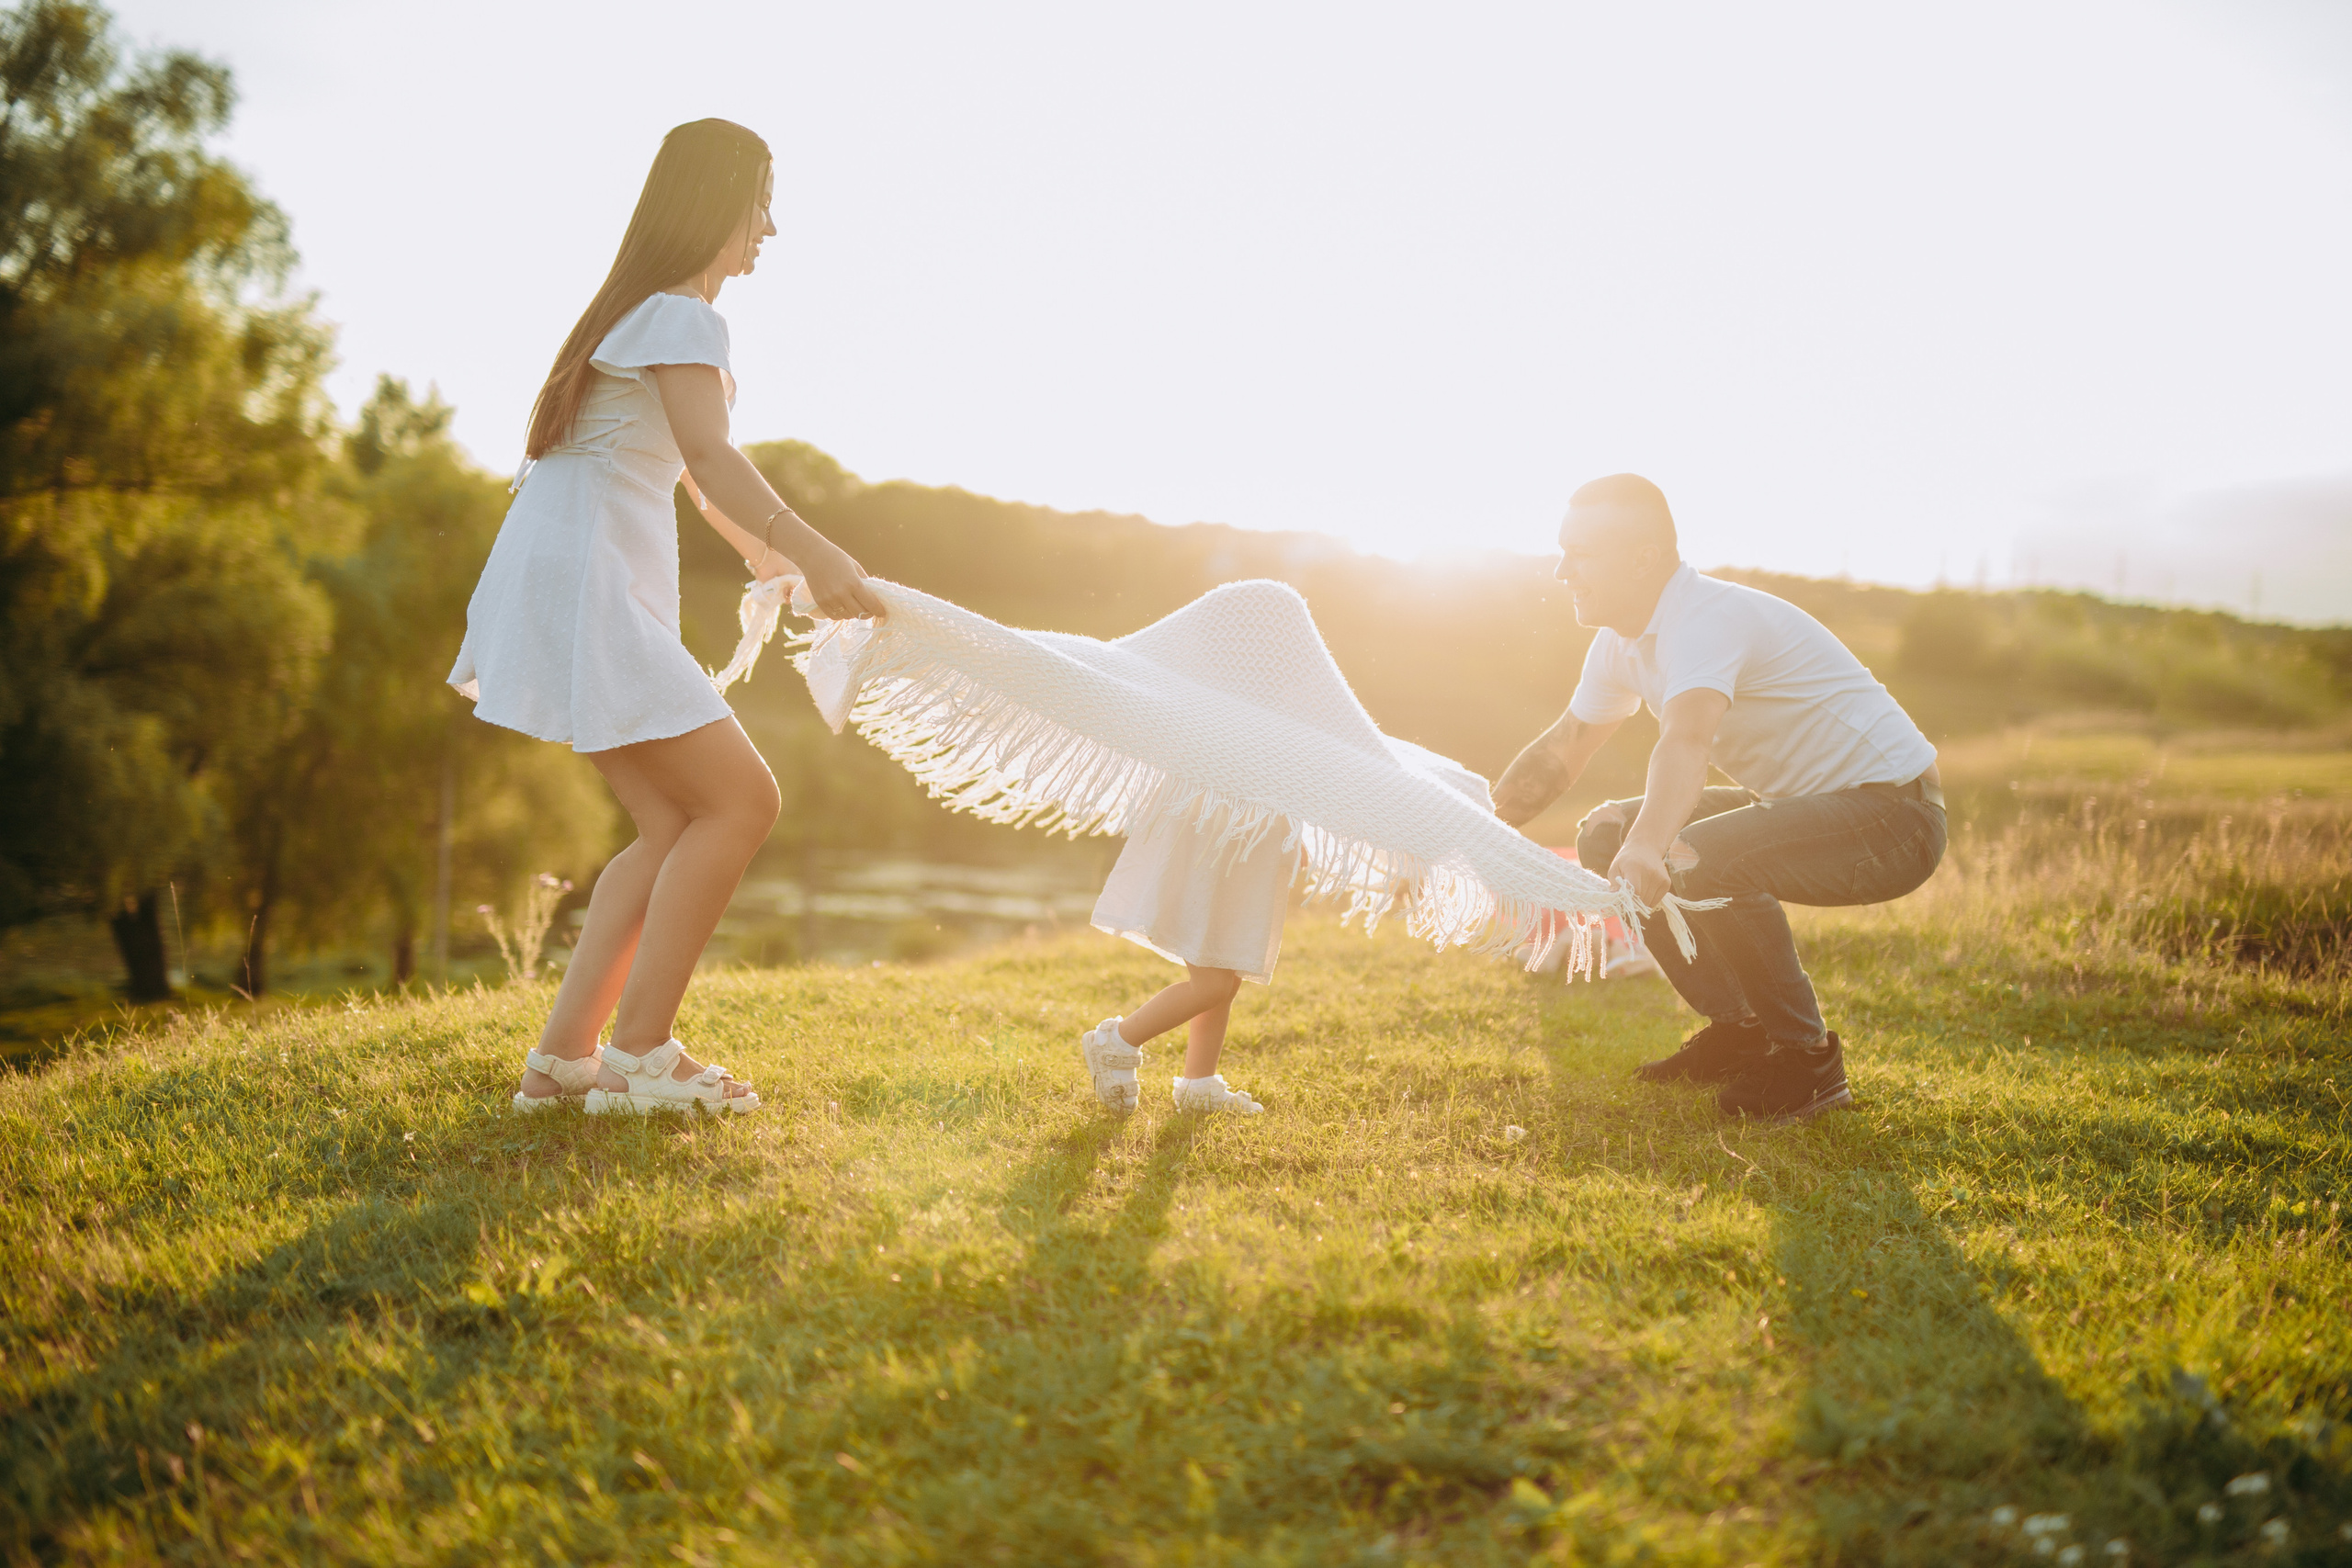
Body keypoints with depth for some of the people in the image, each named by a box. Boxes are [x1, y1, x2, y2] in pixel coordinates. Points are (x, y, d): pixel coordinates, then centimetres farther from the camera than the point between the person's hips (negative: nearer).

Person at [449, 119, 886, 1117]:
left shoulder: (645, 311, 22)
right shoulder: (681, 317, -10)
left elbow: (673, 457, 38)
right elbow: (710, 456, -27)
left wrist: (751, 542, 50)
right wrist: (809, 551, -40)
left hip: (591, 594, 10)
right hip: (585, 591, -10)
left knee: (677, 830, 6)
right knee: (740, 800, -10)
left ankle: (562, 1055, 5)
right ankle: (637, 1056, -8)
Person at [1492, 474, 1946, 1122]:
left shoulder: (1709, 618, -25)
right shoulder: (1623, 643, 4)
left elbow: (1687, 740, -45)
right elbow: (1562, 749, 14)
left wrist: (1648, 847, -61)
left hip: (1893, 813, -9)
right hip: (1801, 802, 10)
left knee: (1701, 858, -33)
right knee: (1608, 834, 4)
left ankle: (1808, 1059, -13)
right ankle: (1738, 1030, 10)